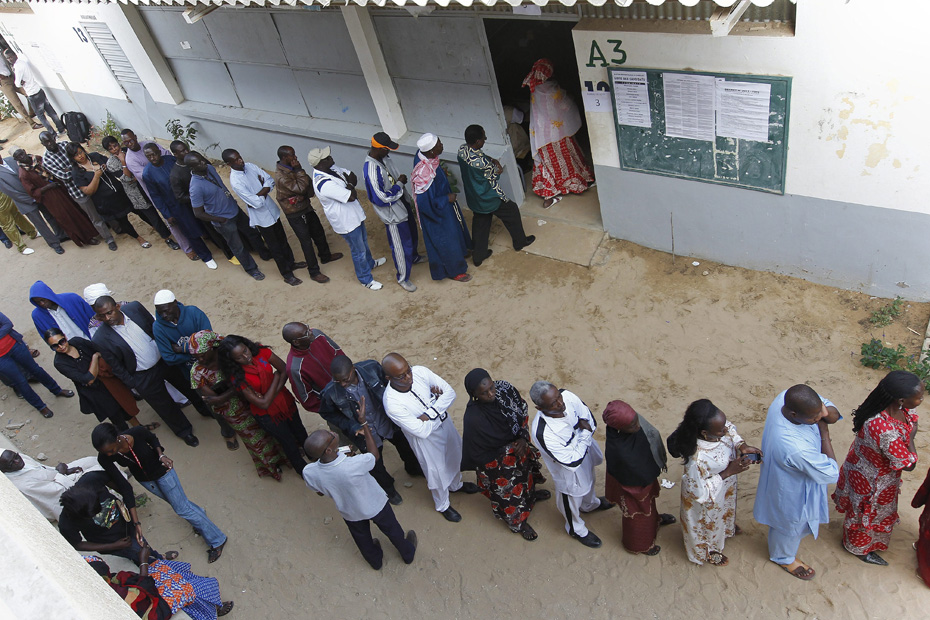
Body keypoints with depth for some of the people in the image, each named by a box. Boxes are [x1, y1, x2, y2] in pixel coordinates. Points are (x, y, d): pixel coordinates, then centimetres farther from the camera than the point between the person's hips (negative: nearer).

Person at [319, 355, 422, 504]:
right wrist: (351, 426, -23)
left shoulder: (371, 368, -30)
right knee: (376, 466, 22)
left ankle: (414, 469, 64)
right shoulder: (330, 393, -33)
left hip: (389, 422, 2)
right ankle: (388, 488, 57)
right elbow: (327, 414, -12)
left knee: (406, 447, 28)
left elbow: (389, 381, -9)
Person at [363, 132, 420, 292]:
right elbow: (382, 198, -32)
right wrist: (400, 184, -23)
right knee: (401, 247, 7)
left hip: (402, 203, 9)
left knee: (412, 234, 31)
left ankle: (414, 257, 60)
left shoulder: (383, 157, -6)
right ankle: (403, 278, 28)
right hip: (392, 213, -9)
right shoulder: (371, 170, -35)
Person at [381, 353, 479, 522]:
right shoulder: (392, 403, -36)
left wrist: (430, 414, -30)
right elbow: (422, 431, -30)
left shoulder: (420, 372, -24)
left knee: (454, 456, 30)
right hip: (427, 440, -5)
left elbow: (450, 392, -19)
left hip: (446, 424, 5)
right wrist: (439, 410, -19)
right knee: (437, 473, 20)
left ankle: (456, 484, 64)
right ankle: (442, 505, 53)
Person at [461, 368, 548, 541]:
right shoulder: (473, 419, -40)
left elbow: (523, 410, -7)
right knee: (508, 491, 20)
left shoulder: (504, 388, -26)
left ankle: (530, 493, 68)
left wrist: (523, 438, -20)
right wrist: (511, 449, -22)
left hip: (519, 444, 5)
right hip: (498, 461, -5)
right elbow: (480, 455, -26)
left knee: (526, 469, 34)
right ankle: (518, 523, 51)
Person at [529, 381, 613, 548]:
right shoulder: (543, 434, -45)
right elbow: (572, 462, -34)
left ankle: (590, 504, 71)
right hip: (569, 471, -6)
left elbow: (591, 420, -8)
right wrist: (586, 434, -28)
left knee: (589, 480, 36)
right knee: (572, 499, 25)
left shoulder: (567, 395, -28)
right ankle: (576, 529, 57)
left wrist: (587, 426, -29)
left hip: (586, 453, 6)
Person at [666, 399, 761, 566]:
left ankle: (727, 526, 74)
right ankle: (708, 551, 60)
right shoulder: (697, 459, -48)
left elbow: (731, 430, -4)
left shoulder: (718, 429, -30)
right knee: (709, 524, 27)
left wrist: (742, 445, -22)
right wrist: (728, 472, -33)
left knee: (726, 508, 39)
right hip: (708, 501, -6)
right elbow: (700, 492, -32)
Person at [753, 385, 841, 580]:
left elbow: (831, 410, -10)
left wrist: (828, 412, -32)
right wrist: (824, 435, -27)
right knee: (791, 525, 27)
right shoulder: (796, 447, -49)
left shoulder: (787, 397, -28)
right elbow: (831, 474, -30)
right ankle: (784, 558, 57)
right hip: (792, 492, -7)